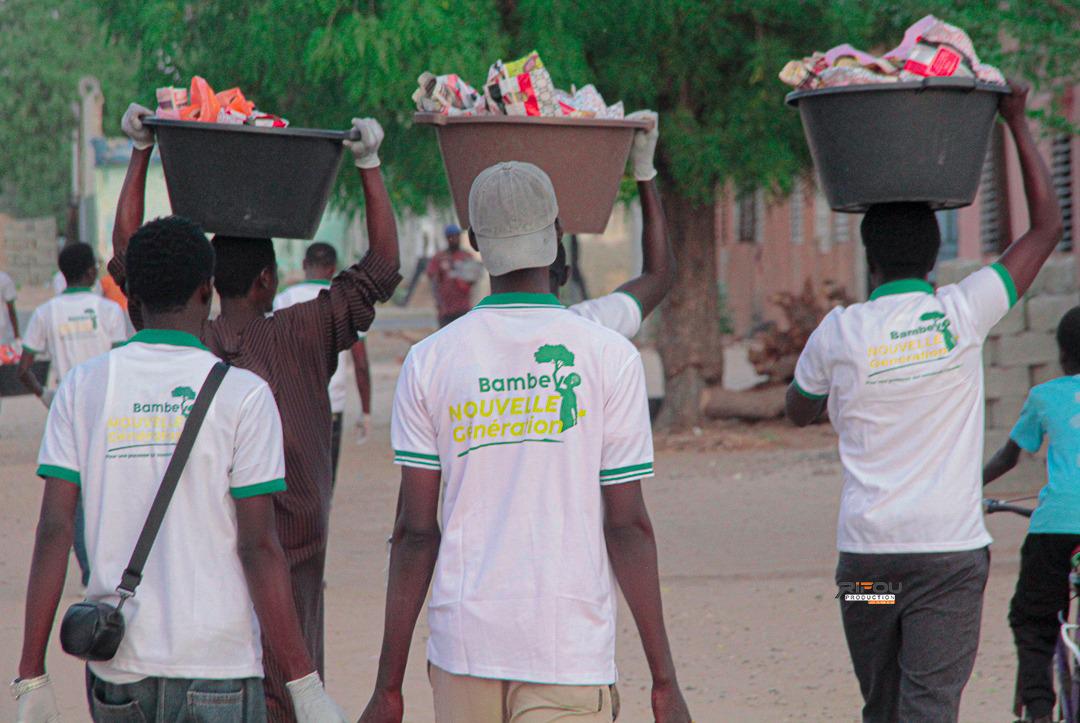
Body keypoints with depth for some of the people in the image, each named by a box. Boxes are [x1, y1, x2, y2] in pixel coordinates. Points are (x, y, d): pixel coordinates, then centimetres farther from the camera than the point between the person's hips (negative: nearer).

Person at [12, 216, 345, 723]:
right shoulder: (242, 394, -5)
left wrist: (31, 680, 1)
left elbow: (53, 532, -1)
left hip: (116, 668, 3)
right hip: (216, 664, -3)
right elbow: (258, 547, -9)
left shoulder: (83, 388, 3)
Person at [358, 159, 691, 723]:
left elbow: (415, 530, 2)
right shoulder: (610, 357, -2)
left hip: (462, 649, 3)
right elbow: (626, 526, -3)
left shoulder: (429, 360, 3)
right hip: (571, 654, -3)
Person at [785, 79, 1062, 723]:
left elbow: (800, 410, 18)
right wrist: (1017, 121, 11)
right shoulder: (962, 315, -4)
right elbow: (1047, 225, 5)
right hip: (950, 549, -2)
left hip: (866, 553, 2)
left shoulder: (839, 333, -2)